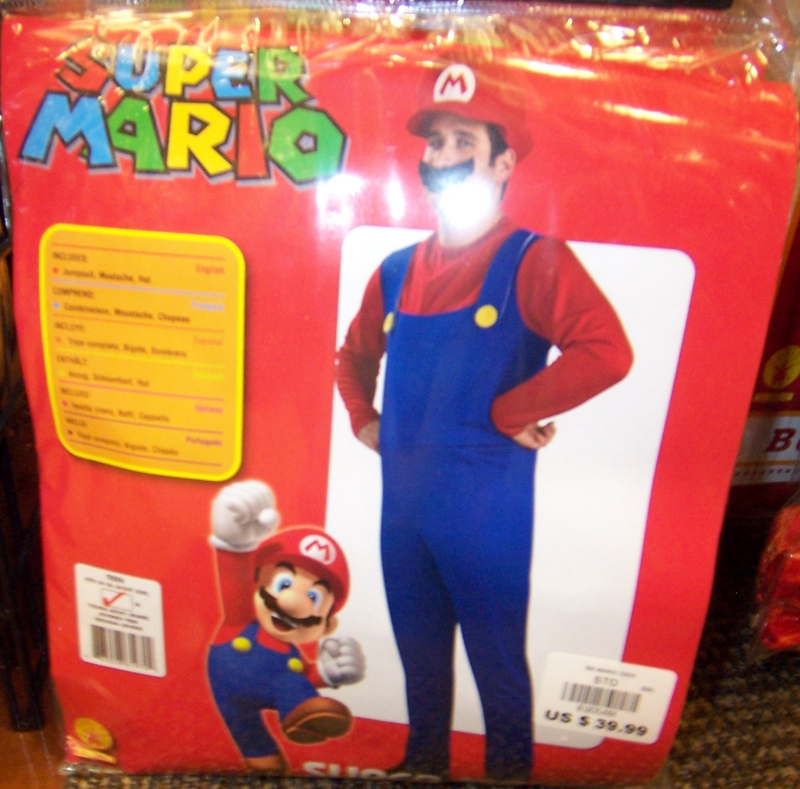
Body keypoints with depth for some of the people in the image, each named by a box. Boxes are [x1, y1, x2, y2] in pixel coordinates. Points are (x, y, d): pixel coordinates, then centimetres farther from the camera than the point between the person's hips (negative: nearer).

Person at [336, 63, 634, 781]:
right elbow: (356, 357, 23)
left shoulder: (534, 260, -10)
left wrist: (508, 412, -21)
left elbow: (607, 352, -26)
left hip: (487, 504, -5)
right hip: (402, 499, 6)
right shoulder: (397, 271, 8)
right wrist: (365, 423, 10)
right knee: (420, 654, 23)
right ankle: (424, 762, 47)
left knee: (497, 660, 13)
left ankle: (511, 771, 39)